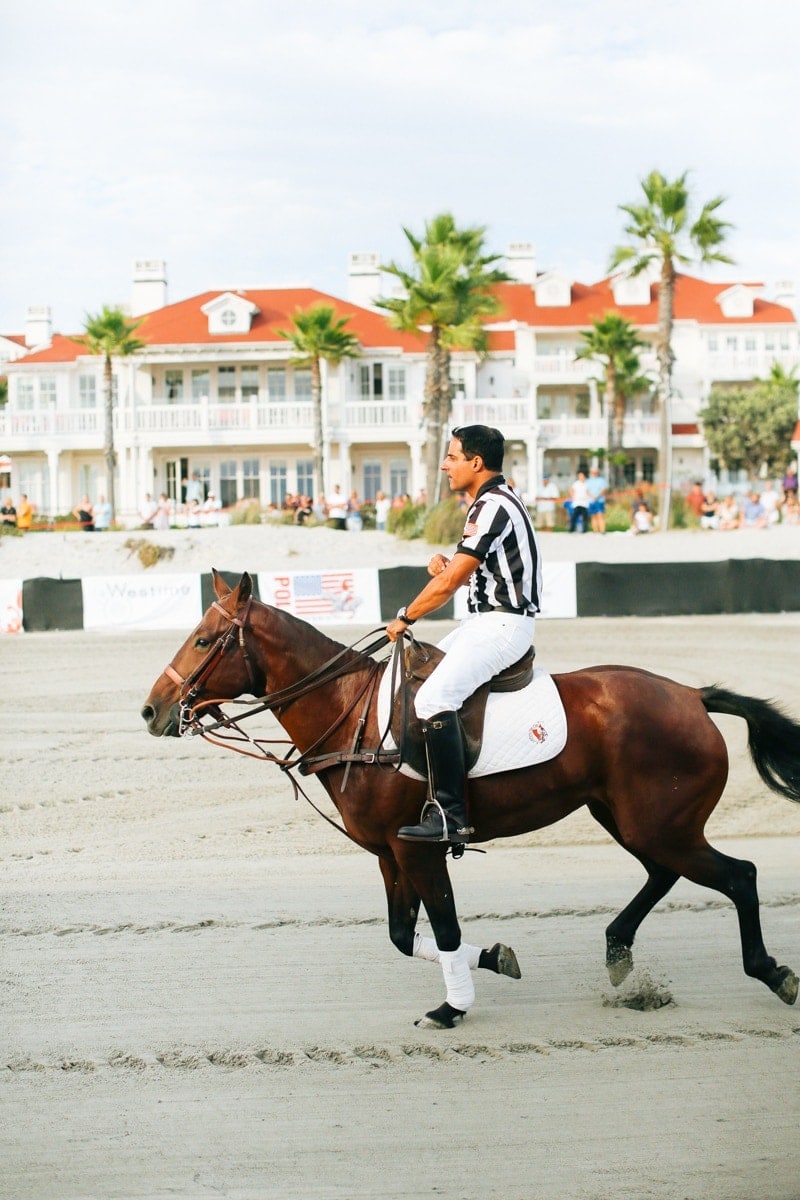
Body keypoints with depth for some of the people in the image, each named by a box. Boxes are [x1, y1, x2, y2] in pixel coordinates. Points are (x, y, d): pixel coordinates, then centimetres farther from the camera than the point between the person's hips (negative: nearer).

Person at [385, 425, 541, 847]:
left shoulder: (492, 507, -16)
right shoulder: (495, 502, 17)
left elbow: (451, 581, -17)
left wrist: (404, 617, -5)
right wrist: (448, 567, 5)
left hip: (501, 625, -11)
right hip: (486, 621, 11)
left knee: (433, 698, -25)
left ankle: (449, 815, -30)